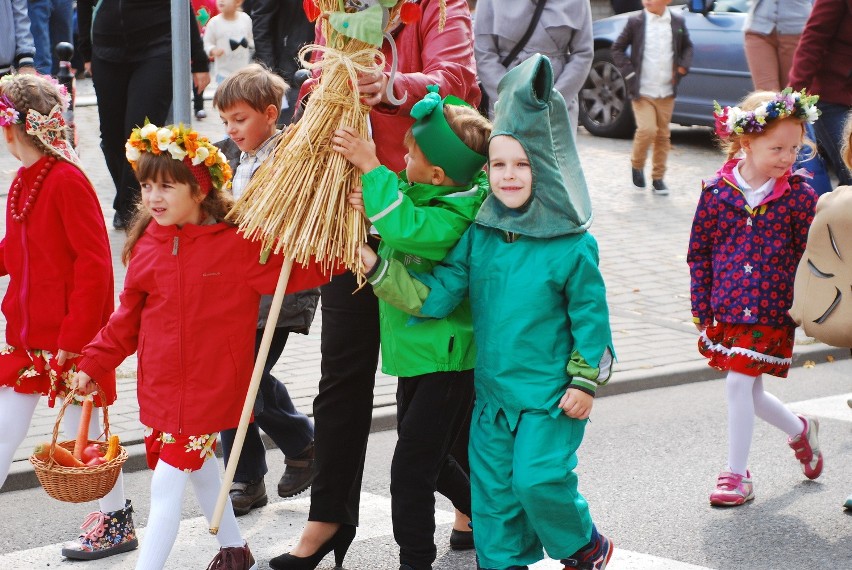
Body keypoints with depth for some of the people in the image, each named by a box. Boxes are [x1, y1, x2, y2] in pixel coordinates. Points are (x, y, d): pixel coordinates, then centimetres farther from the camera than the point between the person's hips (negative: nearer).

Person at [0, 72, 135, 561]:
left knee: (82, 428, 5)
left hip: (72, 335, -8)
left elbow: (94, 265, -20)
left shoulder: (67, 180, -18)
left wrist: (74, 338, -19)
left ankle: (117, 522, 23)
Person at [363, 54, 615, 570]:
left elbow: (591, 318, -6)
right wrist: (376, 266, -10)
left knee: (538, 479, -8)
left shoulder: (573, 246, -13)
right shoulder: (479, 237, -1)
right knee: (492, 488, 10)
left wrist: (586, 380, -6)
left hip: (551, 395, -5)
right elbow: (435, 297, -2)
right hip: (493, 391, 5)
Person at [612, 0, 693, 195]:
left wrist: (682, 68, 4)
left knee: (663, 135, 6)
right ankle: (637, 165, 11)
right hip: (642, 91, -3)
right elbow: (617, 49, 3)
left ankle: (658, 178, 18)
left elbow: (687, 47, 19)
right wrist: (629, 73, -6)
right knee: (647, 130, -16)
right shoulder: (635, 21, -3)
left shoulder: (678, 22, 3)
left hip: (666, 92, 3)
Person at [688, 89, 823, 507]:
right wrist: (702, 309, 2)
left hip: (773, 312, -3)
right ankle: (799, 431, 41)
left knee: (738, 384, -8)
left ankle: (737, 473, 8)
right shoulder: (716, 190, -4)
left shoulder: (798, 195, -6)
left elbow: (811, 257, 0)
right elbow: (699, 252, 3)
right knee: (749, 392, 12)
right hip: (728, 310, 3)